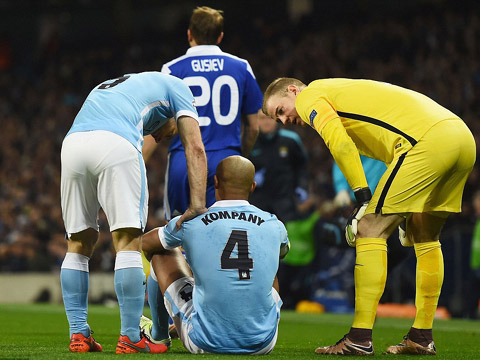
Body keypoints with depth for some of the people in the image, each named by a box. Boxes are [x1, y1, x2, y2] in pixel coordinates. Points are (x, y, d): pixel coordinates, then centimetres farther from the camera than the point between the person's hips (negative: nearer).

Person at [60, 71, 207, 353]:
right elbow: (195, 147, 14)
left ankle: (78, 333, 13)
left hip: (72, 143, 5)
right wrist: (198, 205, 6)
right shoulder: (174, 87, 27)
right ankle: (130, 338, -5)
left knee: (80, 243, 15)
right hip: (116, 145, -5)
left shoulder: (110, 86, 43)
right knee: (129, 243, -3)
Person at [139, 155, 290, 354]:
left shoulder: (191, 223, -6)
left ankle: (157, 334, 39)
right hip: (262, 343, 2)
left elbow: (146, 243, 16)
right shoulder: (273, 226, 1)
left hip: (206, 343, -2)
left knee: (164, 253, 18)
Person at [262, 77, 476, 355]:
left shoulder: (309, 97, 8)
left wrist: (363, 197, -6)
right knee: (426, 238, 21)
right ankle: (422, 337, 24)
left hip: (428, 141, -9)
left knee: (370, 231, -3)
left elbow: (340, 144, -11)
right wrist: (408, 211, 25)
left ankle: (360, 339, -5)